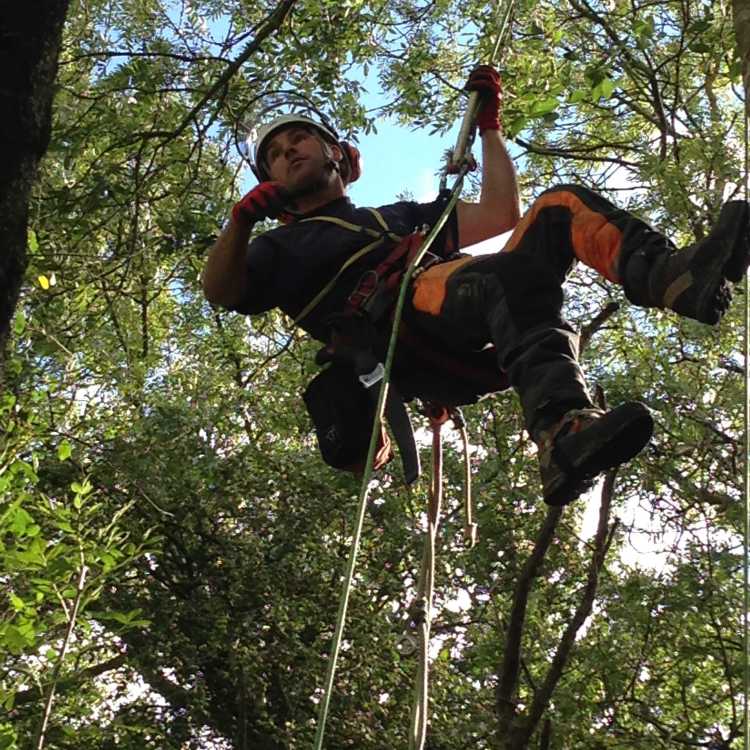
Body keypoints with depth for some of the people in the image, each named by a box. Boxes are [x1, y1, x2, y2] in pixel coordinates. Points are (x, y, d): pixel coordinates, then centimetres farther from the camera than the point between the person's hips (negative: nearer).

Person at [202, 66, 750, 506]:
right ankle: (564, 438, -63)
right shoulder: (283, 247, 30)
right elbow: (220, 291, 10)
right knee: (515, 276, -37)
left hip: (474, 326, 6)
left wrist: (489, 126, 34)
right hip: (394, 318, -5)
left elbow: (500, 216, 36)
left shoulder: (401, 216, 43)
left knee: (562, 205, -13)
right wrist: (242, 221, -9)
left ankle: (676, 277, -41)